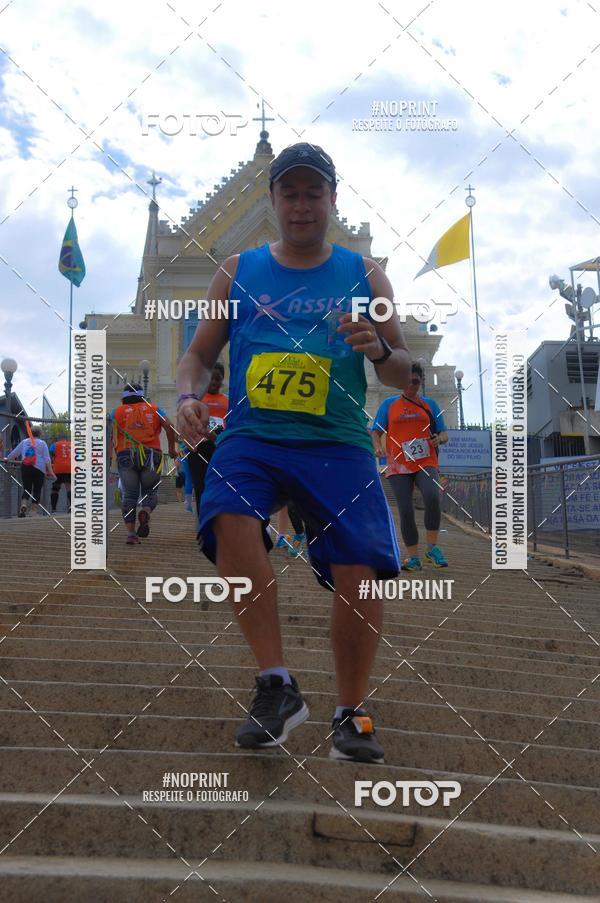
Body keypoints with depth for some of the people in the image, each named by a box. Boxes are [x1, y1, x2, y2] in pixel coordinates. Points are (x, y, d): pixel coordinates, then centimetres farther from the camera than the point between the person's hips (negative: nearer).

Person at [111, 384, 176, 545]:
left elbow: (113, 436, 0)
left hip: (126, 455, 0)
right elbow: (169, 427, 2)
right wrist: (171, 449, 10)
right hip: (151, 454, 0)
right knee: (150, 491, 12)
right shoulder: (154, 409, 16)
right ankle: (145, 513, -21)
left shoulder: (118, 411, 16)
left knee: (129, 494, 5)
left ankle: (131, 533, -6)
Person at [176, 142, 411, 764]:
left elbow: (403, 373, 13)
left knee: (359, 572, -13)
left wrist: (380, 350, -11)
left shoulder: (364, 275, 13)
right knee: (230, 519, -30)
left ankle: (350, 714, 11)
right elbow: (200, 353, 16)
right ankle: (275, 686, -16)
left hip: (338, 443, 0)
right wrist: (188, 396, -6)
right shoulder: (237, 272, 14)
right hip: (251, 437, 0)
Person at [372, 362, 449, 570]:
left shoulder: (430, 405, 13)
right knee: (406, 510, -8)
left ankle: (432, 548, -12)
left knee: (432, 497, -27)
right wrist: (378, 447, -10)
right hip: (398, 466, 0)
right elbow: (376, 431, 11)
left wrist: (439, 439, -9)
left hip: (426, 463, 0)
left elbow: (444, 434, 15)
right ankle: (413, 557, 6)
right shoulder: (389, 404, 12)